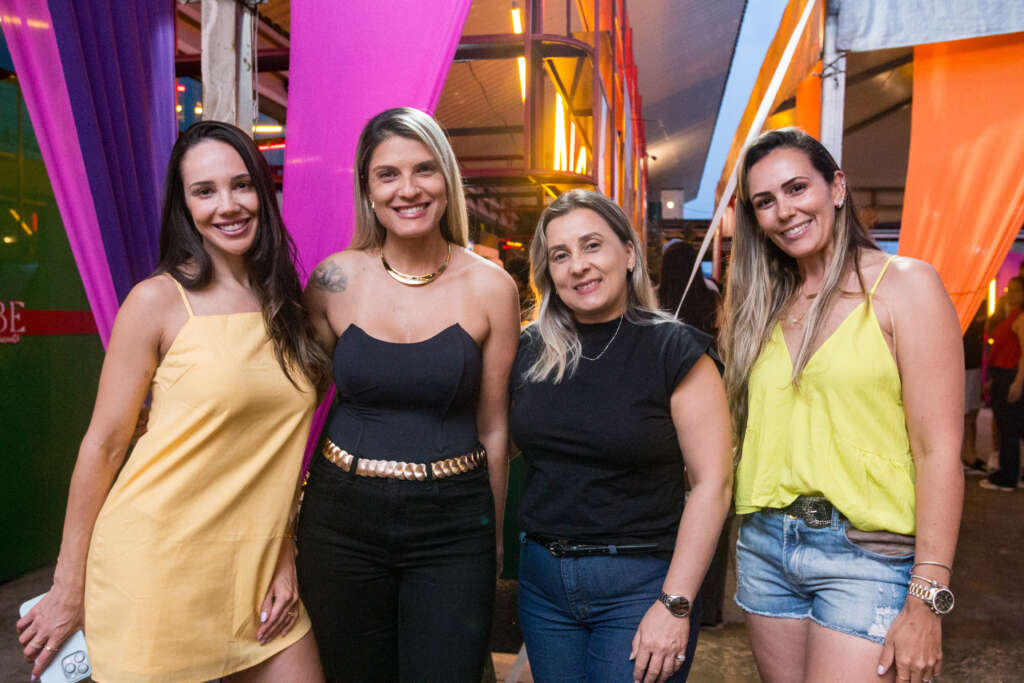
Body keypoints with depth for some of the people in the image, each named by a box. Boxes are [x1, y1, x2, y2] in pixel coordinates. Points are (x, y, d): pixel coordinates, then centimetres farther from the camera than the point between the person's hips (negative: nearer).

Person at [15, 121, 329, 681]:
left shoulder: (286, 306, 6)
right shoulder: (158, 301, -9)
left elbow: (279, 450, 9)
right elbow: (103, 445, -6)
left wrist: (285, 559, 3)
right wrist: (69, 589, -2)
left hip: (255, 573, 5)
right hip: (159, 571, -4)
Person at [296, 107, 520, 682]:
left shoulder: (490, 286, -6)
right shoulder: (336, 279, -4)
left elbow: (493, 428, 1)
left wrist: (496, 538, 8)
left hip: (452, 527, -1)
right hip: (342, 518, 2)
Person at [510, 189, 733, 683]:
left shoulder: (674, 350, -10)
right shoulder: (530, 351, 2)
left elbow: (712, 482, -13)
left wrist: (676, 605, -16)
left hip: (639, 584, -4)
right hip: (542, 579, 4)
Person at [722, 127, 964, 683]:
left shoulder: (904, 284, -5)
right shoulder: (767, 306, 11)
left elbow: (939, 450, -11)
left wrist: (926, 600, -15)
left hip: (864, 552, -5)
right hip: (765, 543, 5)